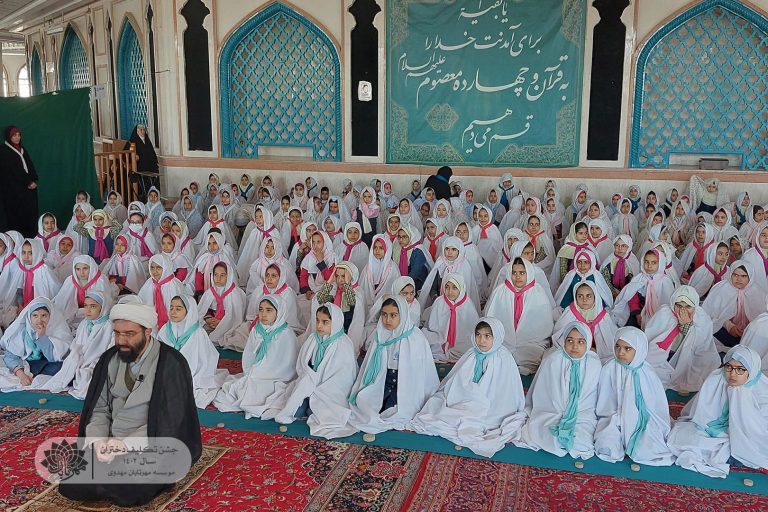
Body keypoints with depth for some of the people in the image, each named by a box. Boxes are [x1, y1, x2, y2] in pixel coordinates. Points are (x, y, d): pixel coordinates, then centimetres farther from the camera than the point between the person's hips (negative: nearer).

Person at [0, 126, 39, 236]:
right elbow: (13, 170, -10)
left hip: (29, 188, 6)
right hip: (14, 189, -6)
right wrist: (28, 182, -13)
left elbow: (30, 166, 12)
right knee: (17, 215, -7)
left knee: (30, 214, 1)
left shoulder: (22, 150, 18)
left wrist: (34, 181, -4)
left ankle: (31, 236, 3)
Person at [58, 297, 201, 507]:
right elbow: (99, 409, 7)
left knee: (122, 491, -28)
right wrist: (99, 440, -13)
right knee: (69, 485, -14)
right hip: (111, 443, 5)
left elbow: (170, 423, -16)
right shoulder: (109, 359, 5)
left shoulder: (171, 364, -14)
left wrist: (127, 444, -23)